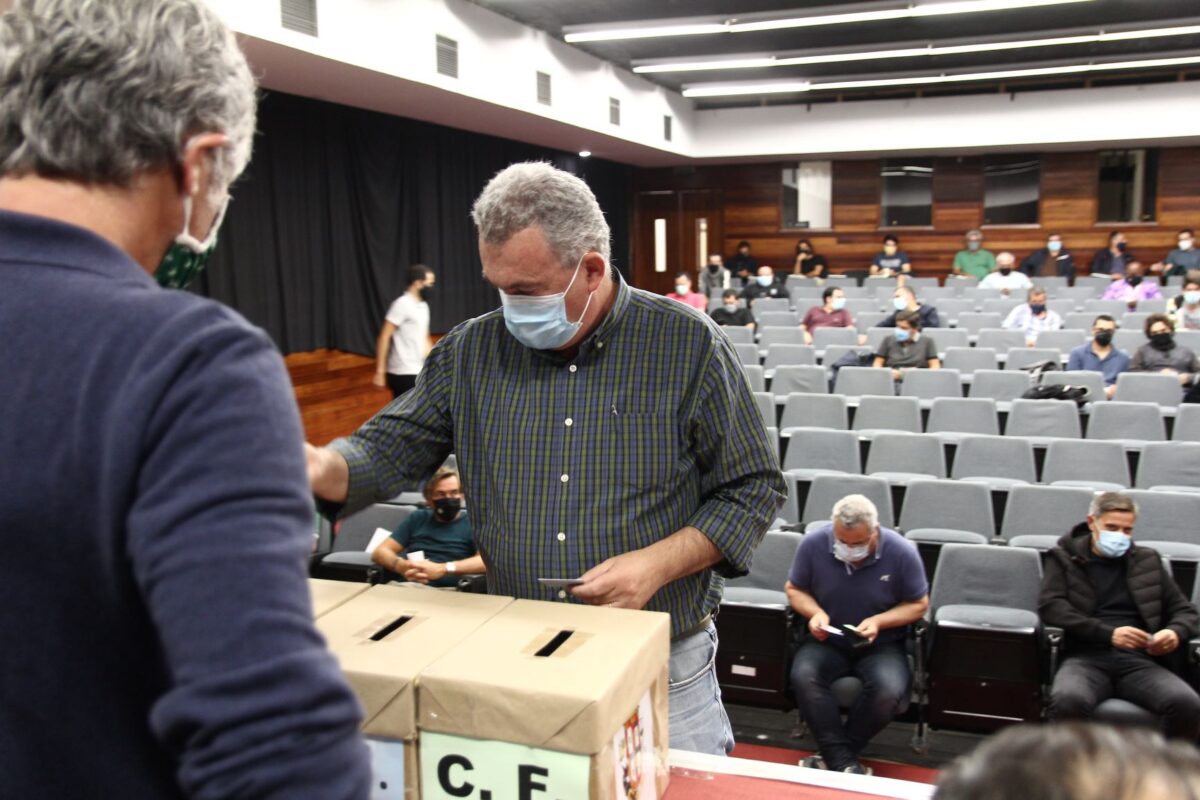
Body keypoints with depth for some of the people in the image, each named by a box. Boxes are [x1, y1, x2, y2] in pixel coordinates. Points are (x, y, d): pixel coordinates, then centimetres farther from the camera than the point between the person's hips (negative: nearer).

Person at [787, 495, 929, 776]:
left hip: (882, 645, -1)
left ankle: (833, 756, -11)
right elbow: (794, 588, 4)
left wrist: (879, 621, -18)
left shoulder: (901, 552, -13)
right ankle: (845, 762, -23)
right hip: (827, 640, 1)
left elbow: (918, 604, -2)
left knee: (889, 689, -33)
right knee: (803, 676, -31)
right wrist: (815, 612, -17)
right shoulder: (813, 544, -10)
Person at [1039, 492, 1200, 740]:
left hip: (1139, 660, 3)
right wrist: (1108, 633, -14)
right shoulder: (1064, 558, 14)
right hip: (1086, 657, -2)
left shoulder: (1148, 561, 23)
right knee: (1067, 700, -37)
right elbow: (1050, 607, -1)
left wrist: (1175, 632, -3)